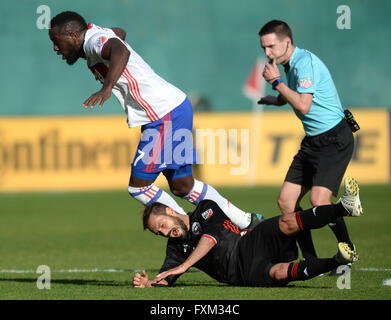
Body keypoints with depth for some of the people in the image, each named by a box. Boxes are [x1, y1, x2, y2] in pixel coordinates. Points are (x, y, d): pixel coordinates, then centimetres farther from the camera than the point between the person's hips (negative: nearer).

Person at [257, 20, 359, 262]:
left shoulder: (305, 62, -17)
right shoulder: (292, 64, 13)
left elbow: (303, 105, -26)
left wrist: (277, 81, -19)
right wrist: (275, 99, 27)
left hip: (334, 140, -10)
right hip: (313, 141, 10)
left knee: (319, 200, -23)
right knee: (286, 201, 1)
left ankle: (349, 253, -5)